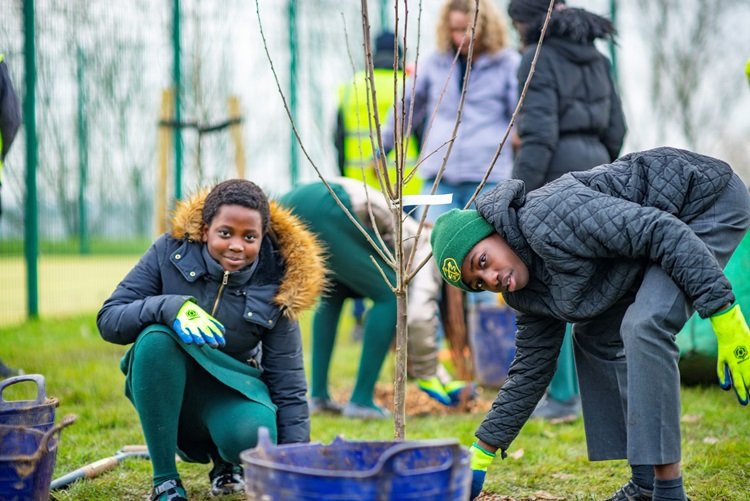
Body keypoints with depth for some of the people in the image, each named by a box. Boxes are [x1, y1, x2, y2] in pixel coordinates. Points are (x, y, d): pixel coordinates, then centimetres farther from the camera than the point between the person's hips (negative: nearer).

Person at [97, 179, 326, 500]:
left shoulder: (274, 289, -13)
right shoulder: (171, 252, -13)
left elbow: (288, 386, -10)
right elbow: (108, 320, -15)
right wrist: (170, 306, -34)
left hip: (228, 394, 0)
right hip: (164, 393, 0)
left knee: (254, 434, -36)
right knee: (156, 337, -34)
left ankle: (226, 462, 6)